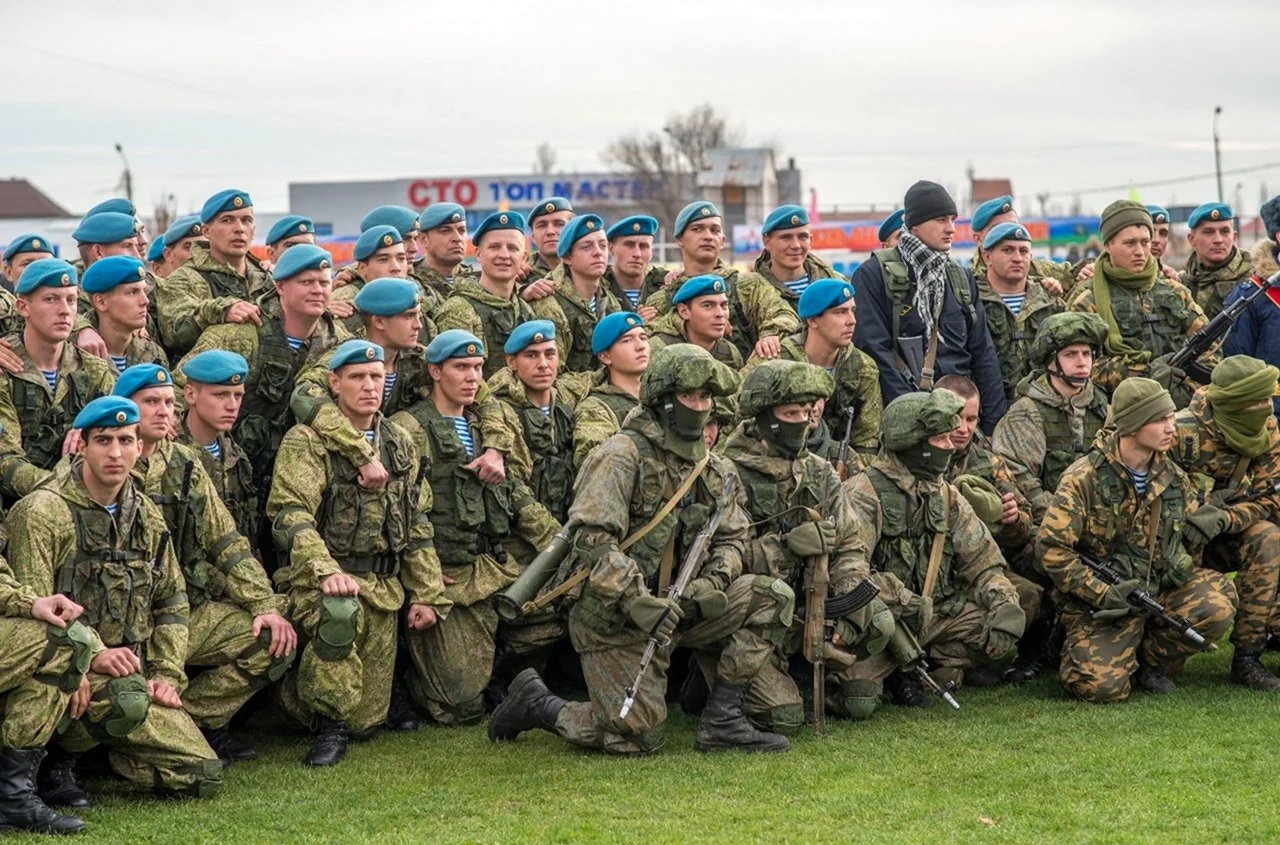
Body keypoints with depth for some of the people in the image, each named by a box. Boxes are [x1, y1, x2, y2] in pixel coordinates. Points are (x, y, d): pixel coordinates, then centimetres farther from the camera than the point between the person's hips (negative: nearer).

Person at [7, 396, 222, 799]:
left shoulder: (147, 517, 14)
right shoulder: (44, 512, -10)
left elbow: (171, 601, 21)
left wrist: (167, 675, 7)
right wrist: (92, 655, -28)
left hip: (132, 673, 7)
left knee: (203, 777, -6)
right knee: (128, 698, -40)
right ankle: (57, 757, -10)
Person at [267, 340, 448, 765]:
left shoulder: (400, 444, 13)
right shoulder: (307, 441, -6)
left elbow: (417, 525, 18)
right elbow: (291, 513, -19)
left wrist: (426, 595, 12)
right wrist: (326, 571, -34)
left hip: (384, 587, 5)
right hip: (319, 577, -5)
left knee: (367, 717, 1)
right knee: (339, 614, -42)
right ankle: (329, 723, -22)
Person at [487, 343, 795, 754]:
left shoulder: (713, 469, 10)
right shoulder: (622, 455, -14)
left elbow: (731, 537, 12)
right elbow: (593, 539, -23)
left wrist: (713, 582, -11)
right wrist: (638, 601, -32)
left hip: (678, 606, 7)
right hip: (614, 617, -7)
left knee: (773, 598, -8)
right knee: (638, 738, -10)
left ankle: (721, 720, -5)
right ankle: (536, 704, 15)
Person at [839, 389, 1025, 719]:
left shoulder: (946, 496, 11)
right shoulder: (863, 494, -11)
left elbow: (983, 562, 9)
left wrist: (1005, 608, -9)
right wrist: (903, 601, -30)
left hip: (933, 614, 6)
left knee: (1001, 622, -12)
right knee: (858, 702, -29)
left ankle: (934, 670, 1)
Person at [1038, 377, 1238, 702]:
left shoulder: (1173, 477, 6)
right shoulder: (1084, 479, -11)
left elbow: (1189, 538, 18)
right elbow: (1051, 548, -14)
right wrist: (1101, 593, -19)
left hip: (1160, 589, 5)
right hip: (1100, 601, -5)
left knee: (1217, 606, -24)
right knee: (1103, 686, -25)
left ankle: (1152, 660, 3)